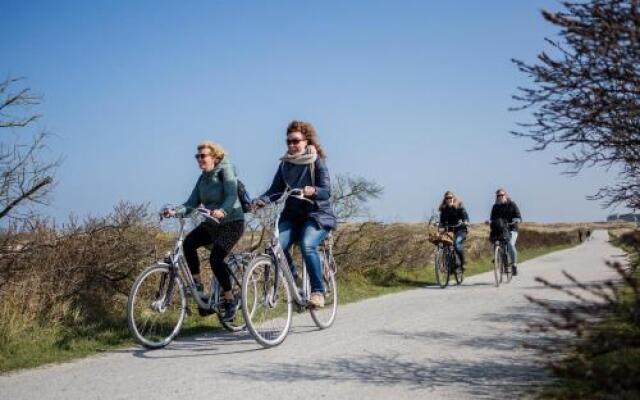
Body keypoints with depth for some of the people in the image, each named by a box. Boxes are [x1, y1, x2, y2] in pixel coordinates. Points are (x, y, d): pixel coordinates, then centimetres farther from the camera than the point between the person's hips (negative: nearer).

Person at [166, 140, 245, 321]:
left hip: (232, 222, -7)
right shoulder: (203, 178, 10)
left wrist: (222, 211, -43)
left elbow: (232, 196, -24)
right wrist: (175, 211, -17)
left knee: (216, 259, -21)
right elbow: (192, 203, 2)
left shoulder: (225, 170, -10)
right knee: (188, 242, -18)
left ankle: (230, 301, -4)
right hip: (211, 224, 7)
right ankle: (197, 285, -6)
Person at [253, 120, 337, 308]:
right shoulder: (285, 164, 8)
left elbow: (326, 191, -14)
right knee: (278, 245, -22)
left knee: (307, 245, -31)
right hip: (292, 214, 4)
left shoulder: (317, 162, -4)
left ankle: (318, 291, -18)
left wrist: (312, 191, -37)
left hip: (317, 214, -4)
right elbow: (275, 190, 3)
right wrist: (261, 200, -17)